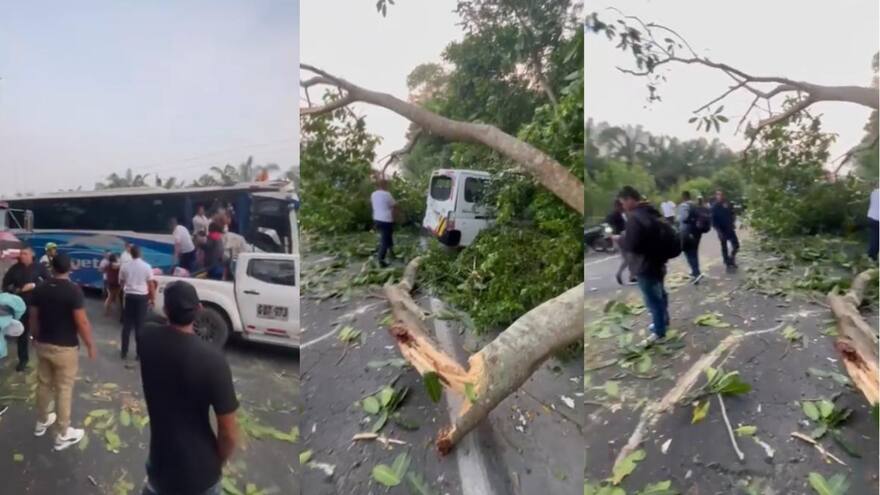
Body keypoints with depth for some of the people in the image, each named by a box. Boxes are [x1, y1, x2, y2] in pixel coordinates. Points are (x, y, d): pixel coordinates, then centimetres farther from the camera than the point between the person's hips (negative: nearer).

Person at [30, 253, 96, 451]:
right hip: (65, 348, -6)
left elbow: (33, 318, 7)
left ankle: (42, 422, 40)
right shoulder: (73, 290, -19)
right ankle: (62, 435, 13)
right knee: (64, 390, 3)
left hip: (43, 345, 6)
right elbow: (82, 322, -19)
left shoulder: (40, 289, -1)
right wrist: (90, 345, -8)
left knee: (44, 385, 22)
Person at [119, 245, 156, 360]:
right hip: (142, 297, -2)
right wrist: (152, 298, 6)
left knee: (127, 325, 10)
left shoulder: (125, 266, -1)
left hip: (129, 296, 2)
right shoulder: (146, 266, -8)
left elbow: (121, 282, 12)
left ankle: (124, 352, 14)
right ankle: (139, 352, 5)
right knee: (140, 326, 3)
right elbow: (151, 284, -5)